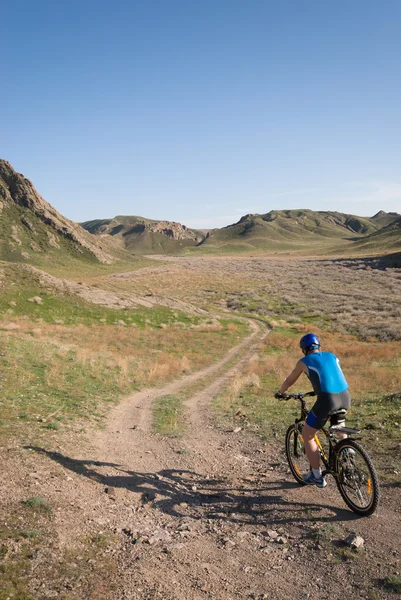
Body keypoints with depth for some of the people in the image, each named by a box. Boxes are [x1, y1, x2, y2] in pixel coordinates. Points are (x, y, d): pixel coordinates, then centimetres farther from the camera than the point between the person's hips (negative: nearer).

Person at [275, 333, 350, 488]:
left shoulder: (304, 361, 9)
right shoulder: (332, 356, 21)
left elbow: (289, 381, 22)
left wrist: (280, 393, 41)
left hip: (327, 400, -5)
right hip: (345, 397, 6)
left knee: (307, 435, 15)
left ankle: (317, 476, 18)